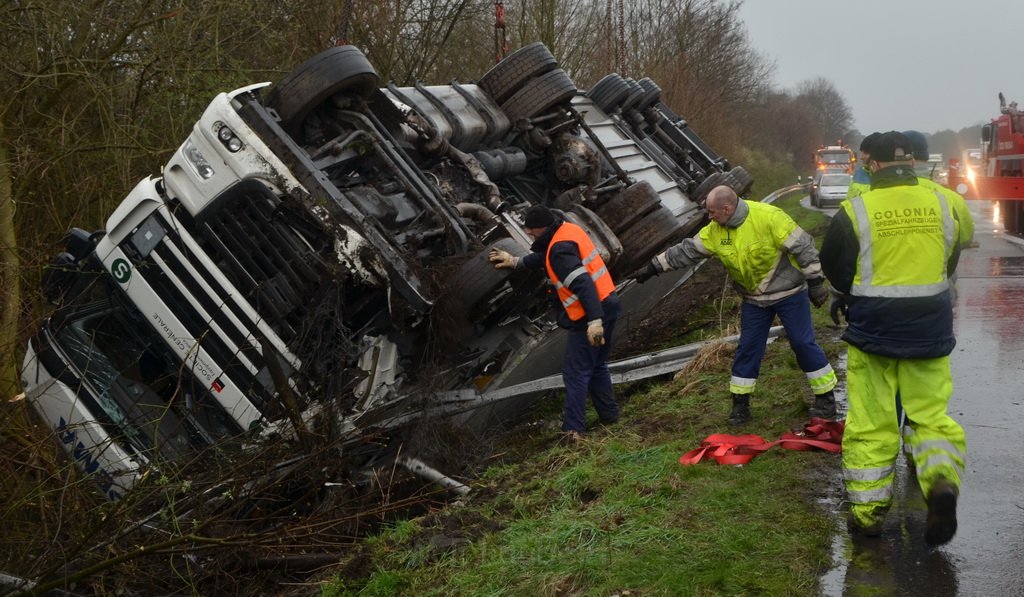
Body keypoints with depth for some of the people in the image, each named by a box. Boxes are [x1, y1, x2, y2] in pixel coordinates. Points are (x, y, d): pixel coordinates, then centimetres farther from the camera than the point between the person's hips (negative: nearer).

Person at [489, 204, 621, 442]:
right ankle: (609, 416, 31)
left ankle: (573, 430, 1)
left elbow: (583, 284, -31)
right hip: (607, 305, 10)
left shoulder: (560, 249, -21)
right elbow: (545, 257, 29)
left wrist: (594, 320, -36)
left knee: (576, 373, -1)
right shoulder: (568, 229, 10)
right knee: (597, 365, 23)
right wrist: (516, 262, 37)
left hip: (590, 318, -10)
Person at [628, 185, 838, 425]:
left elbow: (802, 246, -18)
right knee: (747, 349, 7)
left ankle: (826, 399, 13)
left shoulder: (769, 217, -23)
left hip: (789, 293, -5)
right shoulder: (715, 231, -5)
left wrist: (815, 282, -15)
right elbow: (687, 251, 3)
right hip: (754, 300, 5)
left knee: (804, 343, 0)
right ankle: (740, 404, 18)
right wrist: (653, 268, 3)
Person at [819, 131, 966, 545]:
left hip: (873, 329, -2)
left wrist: (846, 296, 20)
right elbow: (950, 264, 12)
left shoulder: (855, 211, -11)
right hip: (930, 329, 2)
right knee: (931, 414, 12)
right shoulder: (942, 206, 0)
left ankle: (867, 511, 12)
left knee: (871, 422, 7)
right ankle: (942, 481, -14)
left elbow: (835, 270, -2)